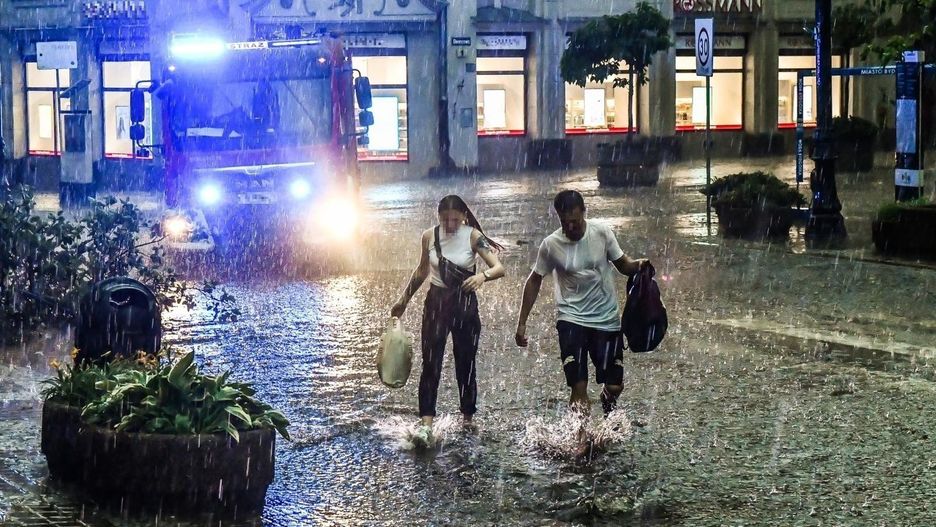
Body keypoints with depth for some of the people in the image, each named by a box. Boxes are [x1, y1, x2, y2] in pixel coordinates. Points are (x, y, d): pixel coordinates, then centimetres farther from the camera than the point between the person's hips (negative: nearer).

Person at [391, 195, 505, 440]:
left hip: (465, 303, -1)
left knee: (465, 364, 7)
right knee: (430, 364, -8)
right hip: (436, 302, 2)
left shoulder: (473, 236, -11)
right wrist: (404, 300, 19)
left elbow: (499, 268, -19)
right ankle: (426, 424, -12)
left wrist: (483, 275, -41)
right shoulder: (429, 236, -3)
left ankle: (468, 420, 22)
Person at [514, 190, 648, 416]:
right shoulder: (551, 244, -9)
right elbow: (534, 281, 3)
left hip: (607, 319, 2)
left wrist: (638, 266, -22)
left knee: (614, 386, 8)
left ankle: (608, 419, 40)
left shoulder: (602, 232, -8)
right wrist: (522, 323, 3)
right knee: (579, 389, -13)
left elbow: (623, 265, 2)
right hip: (572, 320, -1)